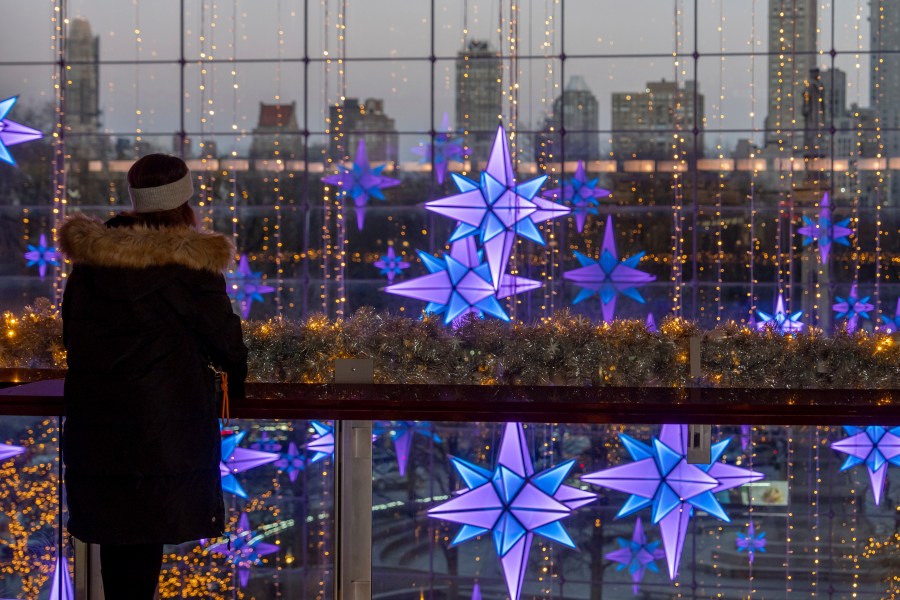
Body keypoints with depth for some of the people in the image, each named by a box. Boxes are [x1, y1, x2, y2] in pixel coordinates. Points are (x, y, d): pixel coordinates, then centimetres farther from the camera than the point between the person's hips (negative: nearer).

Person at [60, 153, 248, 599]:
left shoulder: (89, 256, 7)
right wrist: (240, 378, 16)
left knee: (113, 532, 10)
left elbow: (71, 333, 15)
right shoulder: (187, 262, -10)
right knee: (148, 535, 0)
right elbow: (223, 337, -4)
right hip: (164, 424, -5)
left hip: (94, 418, 5)